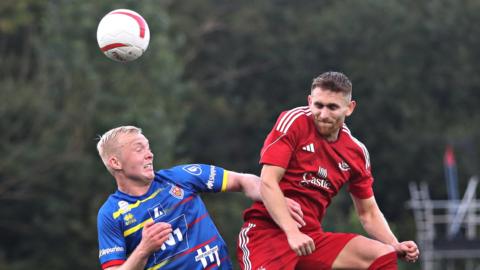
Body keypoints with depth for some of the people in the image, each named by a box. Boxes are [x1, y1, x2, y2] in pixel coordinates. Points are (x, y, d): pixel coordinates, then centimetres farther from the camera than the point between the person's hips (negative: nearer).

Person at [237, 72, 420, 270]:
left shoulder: (356, 152, 9)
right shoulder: (293, 122, -5)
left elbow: (368, 213, 19)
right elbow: (268, 183, -12)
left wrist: (396, 246, 2)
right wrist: (292, 232, -22)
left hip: (312, 237, 6)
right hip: (267, 230, -6)